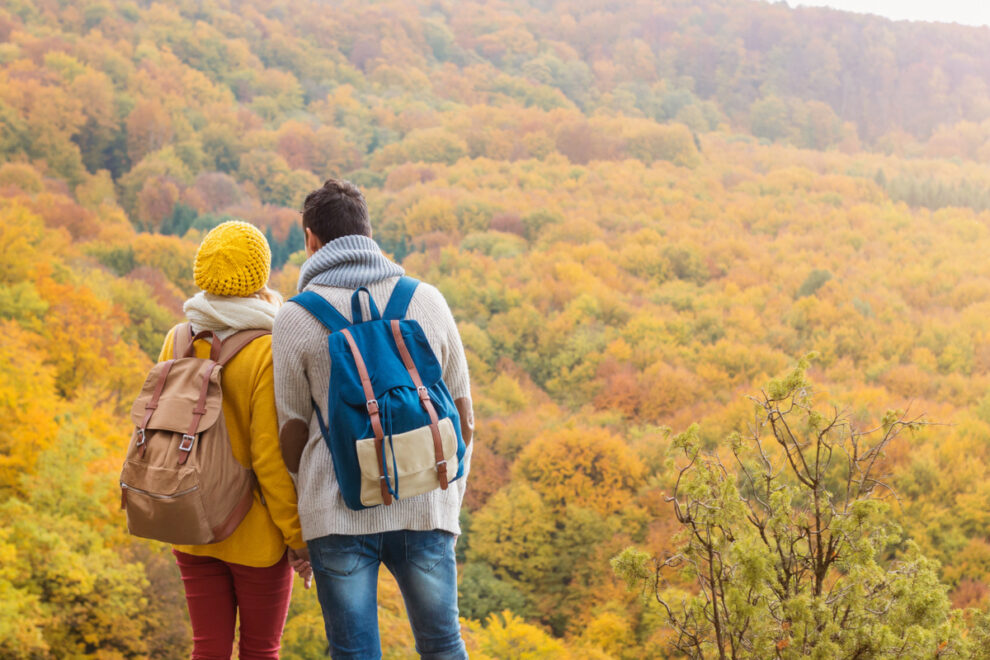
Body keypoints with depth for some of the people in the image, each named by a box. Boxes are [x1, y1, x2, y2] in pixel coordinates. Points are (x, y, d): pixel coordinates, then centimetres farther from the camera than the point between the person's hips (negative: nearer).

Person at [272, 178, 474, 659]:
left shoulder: (295, 318, -4)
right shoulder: (426, 300, 2)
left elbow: (293, 433, 2)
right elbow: (462, 419, 7)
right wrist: (452, 499, 21)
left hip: (339, 513, -2)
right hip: (423, 509, 2)